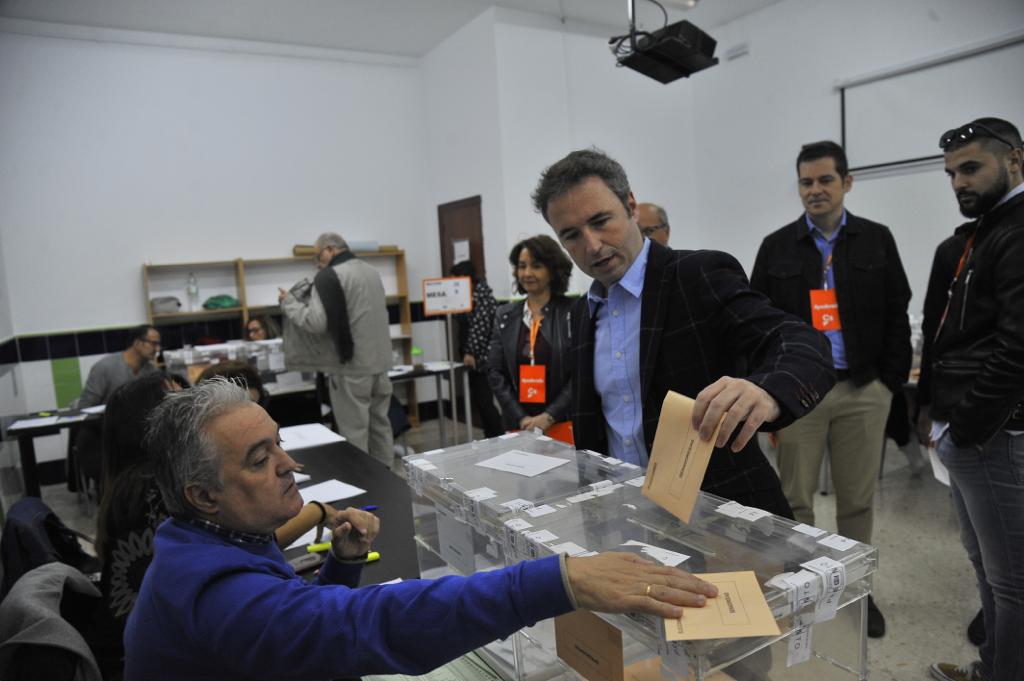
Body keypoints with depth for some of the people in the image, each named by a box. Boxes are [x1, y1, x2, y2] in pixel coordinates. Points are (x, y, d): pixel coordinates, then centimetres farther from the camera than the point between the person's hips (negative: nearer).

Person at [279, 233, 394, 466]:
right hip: (380, 360, 8)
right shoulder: (371, 270, 13)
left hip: (351, 365, -8)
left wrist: (288, 303, -2)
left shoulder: (329, 276, -12)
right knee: (380, 423, 15)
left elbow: (316, 323, -17)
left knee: (354, 431, 1)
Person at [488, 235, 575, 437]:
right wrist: (521, 418, -6)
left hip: (564, 422, -3)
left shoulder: (573, 312, -5)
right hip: (519, 424, 3)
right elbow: (495, 372, 4)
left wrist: (549, 416, -14)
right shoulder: (505, 315, 6)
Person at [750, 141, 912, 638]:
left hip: (863, 391, 1)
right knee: (794, 499, 5)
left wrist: (891, 383, -1)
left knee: (858, 500, 11)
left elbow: (897, 317, 6)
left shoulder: (877, 240, 6)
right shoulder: (776, 247, 4)